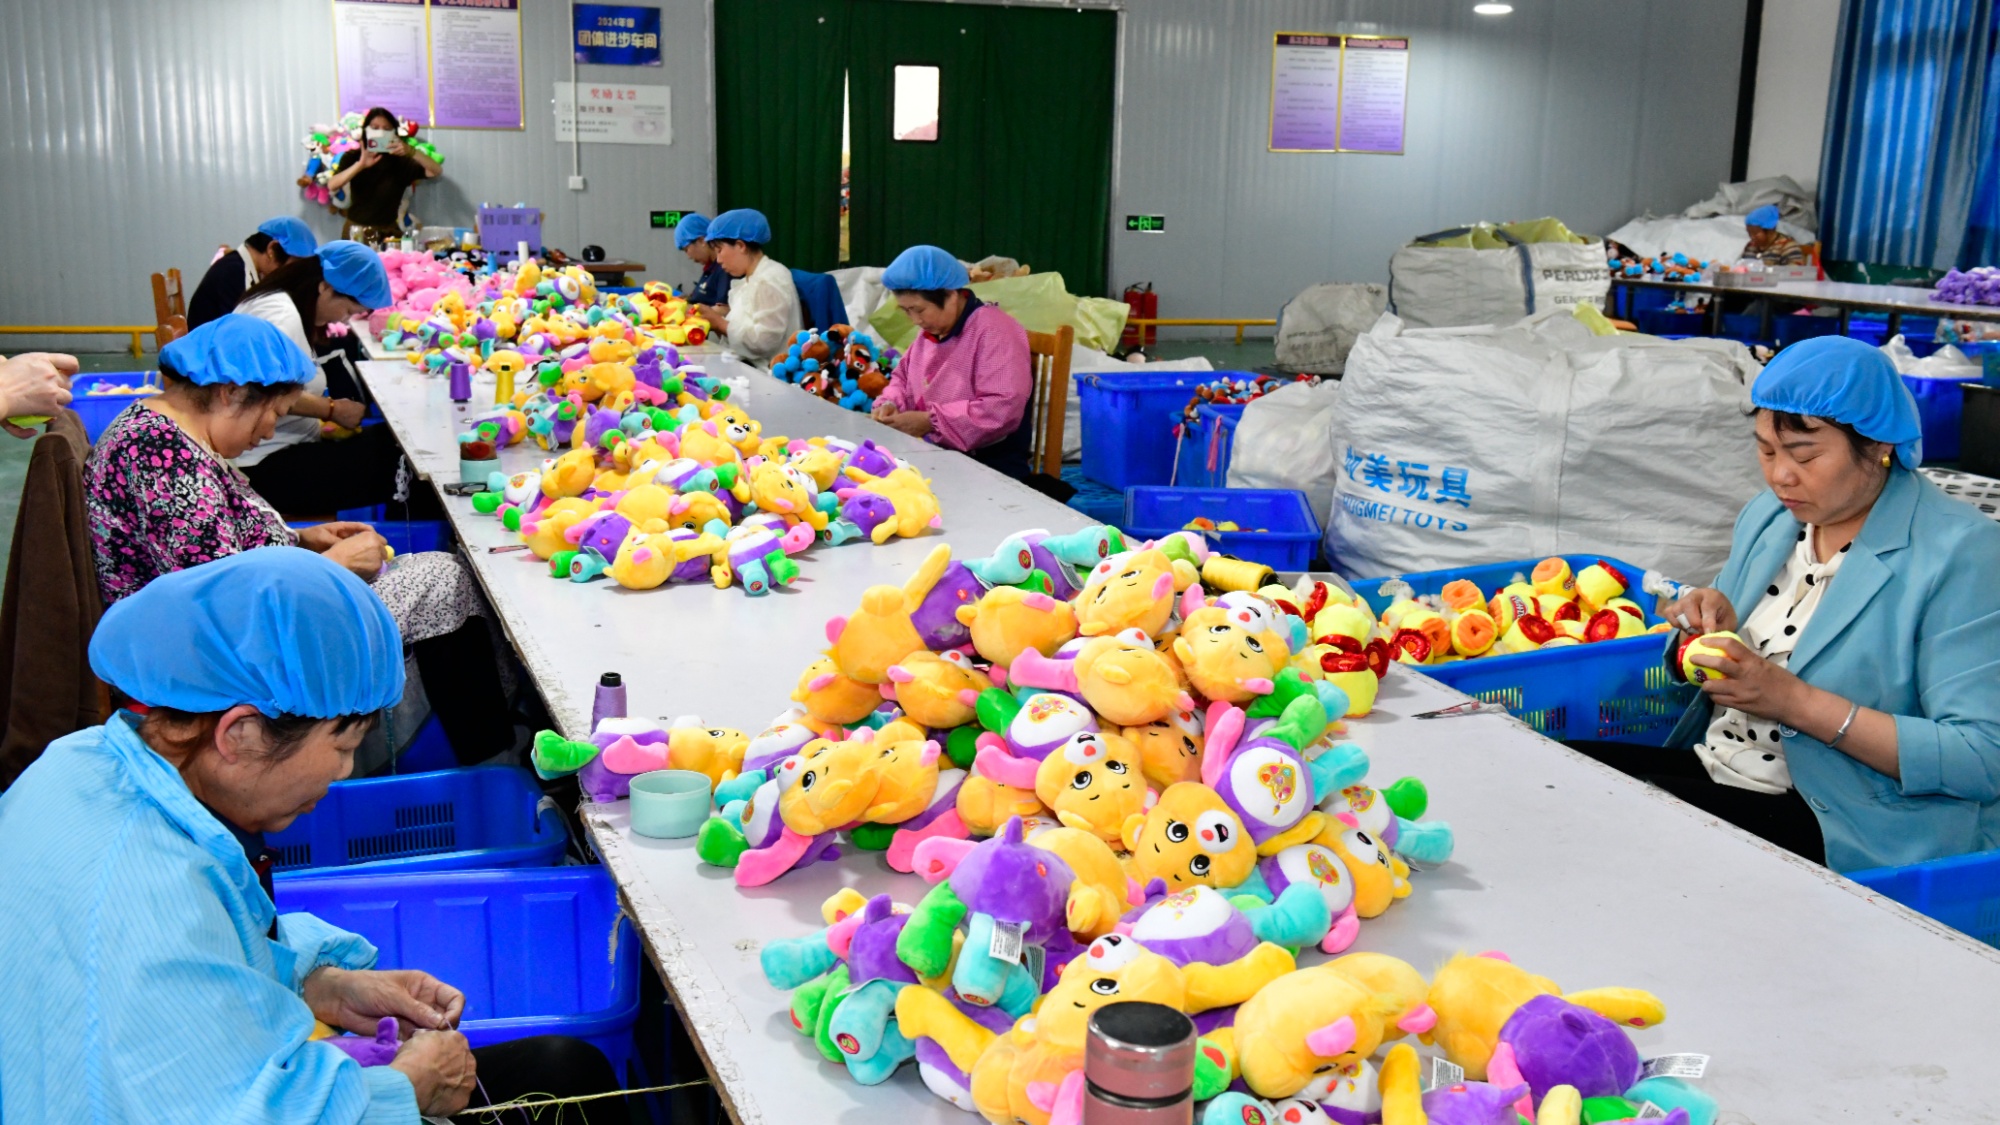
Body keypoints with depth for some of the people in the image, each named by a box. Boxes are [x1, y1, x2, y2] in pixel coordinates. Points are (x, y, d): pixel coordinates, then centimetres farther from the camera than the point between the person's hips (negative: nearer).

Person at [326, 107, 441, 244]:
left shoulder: (400, 162, -3)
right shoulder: (352, 157, 0)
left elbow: (436, 171, -13)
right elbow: (332, 186, -15)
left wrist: (412, 152, -28)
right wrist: (361, 165, -27)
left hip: (388, 233, -1)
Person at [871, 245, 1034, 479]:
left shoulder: (994, 331, -15)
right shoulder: (930, 330, 11)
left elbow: (1003, 410, -25)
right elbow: (903, 377, 26)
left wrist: (929, 421, -23)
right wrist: (890, 403, 3)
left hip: (988, 466, -8)